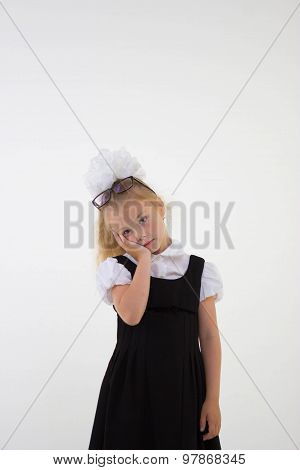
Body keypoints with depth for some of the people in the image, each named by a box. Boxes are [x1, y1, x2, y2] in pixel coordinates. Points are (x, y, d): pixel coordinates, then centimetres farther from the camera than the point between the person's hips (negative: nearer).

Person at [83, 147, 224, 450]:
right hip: (132, 387, -1)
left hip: (184, 388, 1)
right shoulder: (117, 268, -1)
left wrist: (212, 400, 1)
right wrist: (144, 260, -12)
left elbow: (209, 337, 3)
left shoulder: (198, 269, 3)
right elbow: (131, 315, -21)